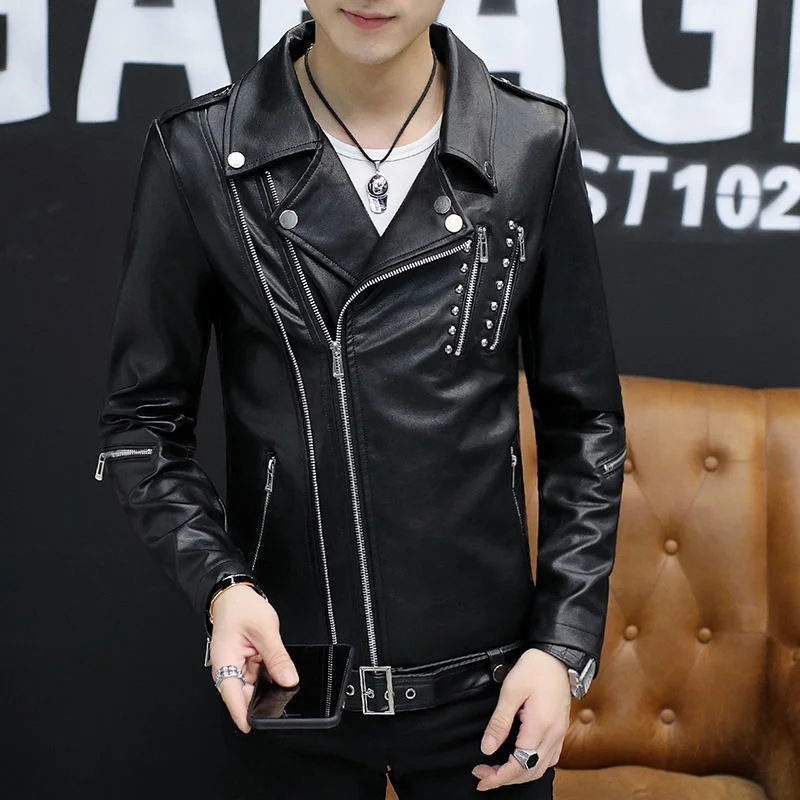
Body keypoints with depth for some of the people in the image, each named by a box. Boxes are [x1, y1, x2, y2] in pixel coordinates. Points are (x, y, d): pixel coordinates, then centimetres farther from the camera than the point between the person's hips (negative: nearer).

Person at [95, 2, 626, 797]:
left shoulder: (536, 143, -4)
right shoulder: (199, 152, -6)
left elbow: (583, 424, 2)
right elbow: (143, 418, 0)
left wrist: (565, 644, -4)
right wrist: (217, 582, -16)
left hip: (485, 687, 1)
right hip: (283, 682, 0)